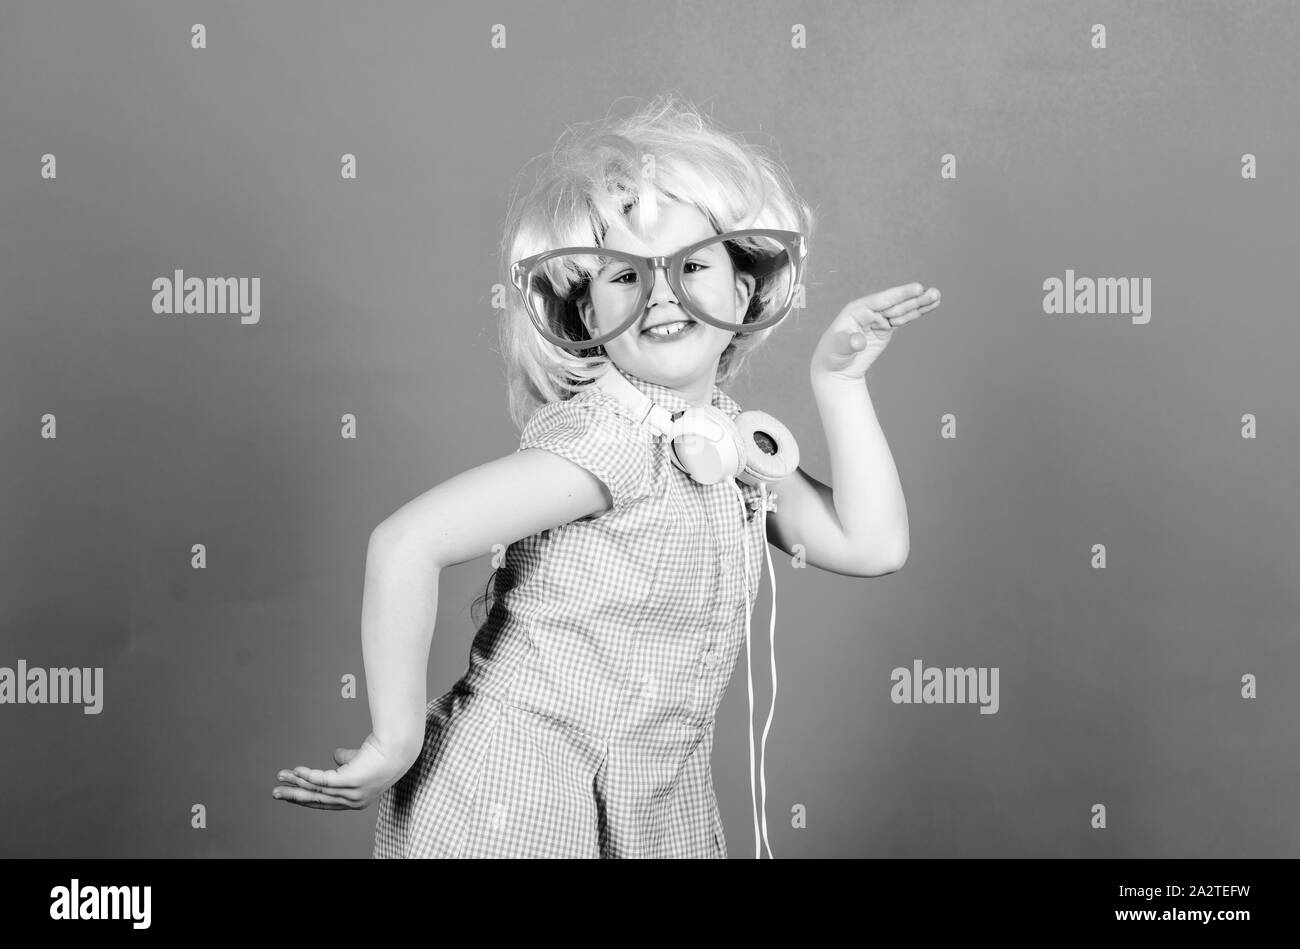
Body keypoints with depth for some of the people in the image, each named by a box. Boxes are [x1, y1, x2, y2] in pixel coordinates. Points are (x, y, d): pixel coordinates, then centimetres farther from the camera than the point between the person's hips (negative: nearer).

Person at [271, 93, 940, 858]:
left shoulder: (730, 431, 2)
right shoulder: (608, 439, -23)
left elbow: (873, 544, 0)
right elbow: (408, 542, -30)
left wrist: (839, 380, -2)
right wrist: (396, 743, -22)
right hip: (516, 808, -7)